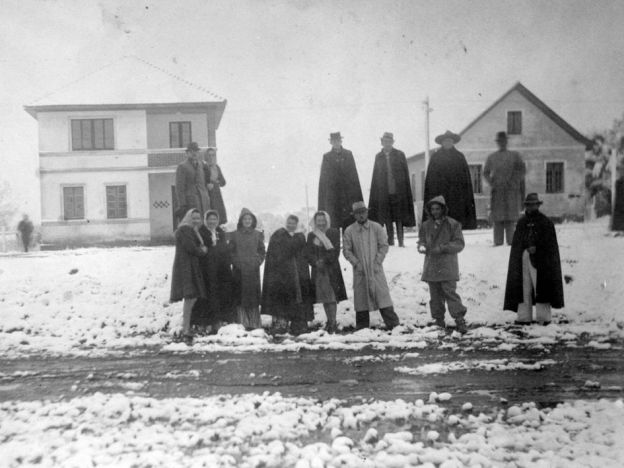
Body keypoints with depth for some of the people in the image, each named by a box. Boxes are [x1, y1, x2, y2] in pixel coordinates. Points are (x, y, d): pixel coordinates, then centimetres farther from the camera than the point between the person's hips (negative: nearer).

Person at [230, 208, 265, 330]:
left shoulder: (258, 235, 9)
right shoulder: (235, 235, 5)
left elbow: (262, 251, 10)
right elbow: (231, 251, 5)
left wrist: (258, 261, -3)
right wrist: (236, 262, -7)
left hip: (253, 270, 1)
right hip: (239, 270, -1)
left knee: (253, 295, 1)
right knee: (240, 296, -3)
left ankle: (254, 323, 7)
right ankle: (241, 323, -1)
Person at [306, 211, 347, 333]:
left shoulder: (334, 233, 2)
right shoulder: (311, 236, 11)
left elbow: (335, 252, -4)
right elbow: (309, 253, 5)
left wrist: (324, 260, -14)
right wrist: (316, 262, -13)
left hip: (332, 269, -3)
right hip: (318, 270, 3)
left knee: (332, 297, -10)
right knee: (324, 298, 6)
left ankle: (333, 323, -8)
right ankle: (329, 321, 16)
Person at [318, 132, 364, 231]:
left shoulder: (348, 154, 10)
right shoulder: (327, 157, 7)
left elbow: (354, 175, 9)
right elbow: (323, 180, 7)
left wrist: (359, 198, 3)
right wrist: (322, 203, 0)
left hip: (349, 195, 1)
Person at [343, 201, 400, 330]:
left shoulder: (376, 227, 2)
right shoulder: (349, 231, 2)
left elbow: (384, 246, 2)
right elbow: (346, 250, 3)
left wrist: (377, 262, -8)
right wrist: (357, 263, -8)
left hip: (376, 270, -1)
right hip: (360, 271, 1)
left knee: (383, 295, -3)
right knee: (361, 299, 5)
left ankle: (393, 325, 2)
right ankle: (362, 329, 14)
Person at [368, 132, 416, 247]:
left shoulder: (400, 155, 6)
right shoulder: (378, 157, 11)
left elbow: (406, 175, 4)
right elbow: (375, 178, 10)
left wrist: (406, 193, -3)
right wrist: (373, 197, 4)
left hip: (398, 192, -2)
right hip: (384, 193, 2)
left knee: (399, 219, -1)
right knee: (387, 220, 3)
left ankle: (400, 242, 5)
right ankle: (390, 243, 9)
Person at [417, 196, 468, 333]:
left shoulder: (453, 224, -1)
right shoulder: (426, 225, 10)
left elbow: (459, 244, -4)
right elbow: (421, 240, 16)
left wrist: (442, 248, -17)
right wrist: (422, 246, -9)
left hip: (447, 266, -4)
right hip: (431, 266, 4)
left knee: (450, 292, -12)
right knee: (435, 295, 10)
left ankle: (460, 320, -7)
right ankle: (439, 321, 21)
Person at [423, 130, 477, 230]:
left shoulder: (460, 157, 11)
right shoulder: (435, 157, 8)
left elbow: (466, 178, 9)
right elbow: (430, 179, 4)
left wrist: (467, 196, 2)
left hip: (457, 194, 1)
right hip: (439, 194, -1)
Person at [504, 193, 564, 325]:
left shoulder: (545, 221, 2)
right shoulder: (521, 222, 15)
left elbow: (549, 242, -4)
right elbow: (516, 242, 13)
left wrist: (536, 248, -16)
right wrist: (527, 248, -3)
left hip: (540, 260, -4)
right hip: (523, 259, 4)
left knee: (541, 287, -5)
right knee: (524, 288, 4)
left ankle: (543, 317, 1)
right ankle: (524, 316, 9)